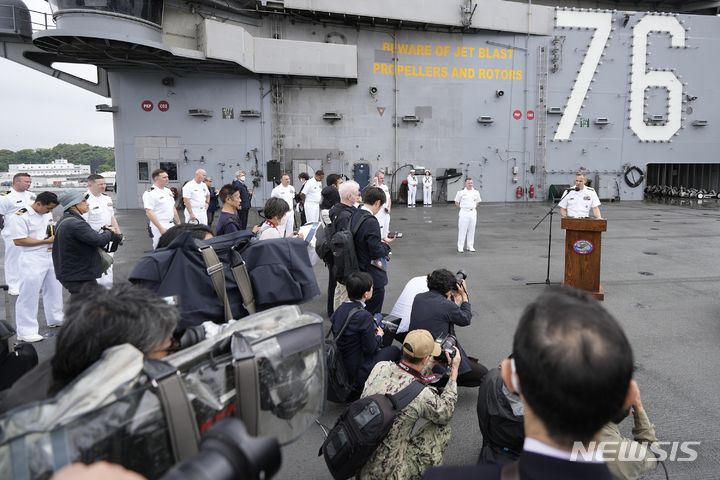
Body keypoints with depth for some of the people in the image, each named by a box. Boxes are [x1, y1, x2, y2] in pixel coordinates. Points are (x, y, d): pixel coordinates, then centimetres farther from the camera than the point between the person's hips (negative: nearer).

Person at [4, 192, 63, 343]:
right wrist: (46, 241, -19)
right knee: (29, 294, -2)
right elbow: (19, 241, -19)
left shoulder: (47, 214, 10)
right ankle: (26, 331, 5)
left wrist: (56, 236, -1)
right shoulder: (20, 217, -15)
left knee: (54, 289, 18)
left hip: (51, 256, 8)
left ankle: (55, 319, 36)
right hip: (32, 259, -8)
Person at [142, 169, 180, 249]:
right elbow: (149, 213, -19)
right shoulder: (150, 193, -13)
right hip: (159, 228, -8)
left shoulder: (168, 191, 13)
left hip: (171, 226, 8)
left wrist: (178, 223, 15)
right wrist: (161, 228, -22)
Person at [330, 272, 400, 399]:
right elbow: (370, 348, -17)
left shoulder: (340, 310, -4)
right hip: (358, 373, -7)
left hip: (340, 366, 7)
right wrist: (379, 336, 3)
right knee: (394, 350, 11)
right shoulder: (364, 316, -25)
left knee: (381, 347, 24)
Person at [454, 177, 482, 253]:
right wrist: (462, 208, 3)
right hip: (464, 213, -4)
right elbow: (456, 203, 4)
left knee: (471, 230, 8)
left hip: (473, 212, 4)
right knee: (462, 230, -3)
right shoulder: (461, 192, -4)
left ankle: (470, 246, 17)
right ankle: (460, 247, 3)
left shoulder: (476, 192, 7)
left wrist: (473, 208, 10)